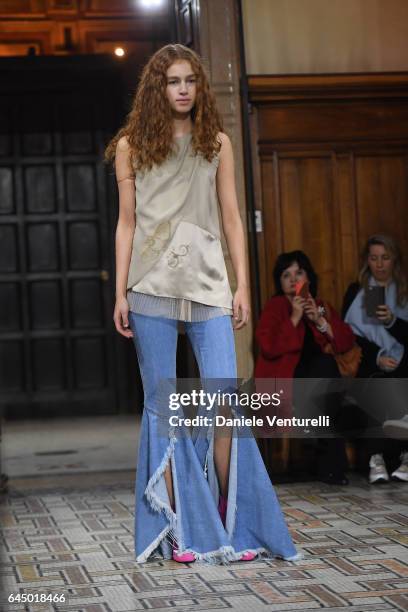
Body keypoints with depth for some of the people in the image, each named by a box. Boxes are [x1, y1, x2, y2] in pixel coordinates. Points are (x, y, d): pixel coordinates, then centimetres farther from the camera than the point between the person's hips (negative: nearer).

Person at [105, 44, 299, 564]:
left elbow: (231, 218, 10)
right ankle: (180, 529, 5)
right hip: (152, 286, -1)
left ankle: (232, 526, 2)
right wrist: (121, 293, 1)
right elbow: (126, 222, 7)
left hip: (208, 283, 1)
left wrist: (242, 286, 3)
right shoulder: (132, 146, 9)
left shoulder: (217, 143, 11)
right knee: (162, 406, 0)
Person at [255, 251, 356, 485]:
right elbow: (269, 347, -15)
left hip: (313, 381, 5)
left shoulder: (321, 307, 17)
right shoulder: (275, 306, 2)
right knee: (325, 364, -30)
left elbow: (347, 343, 3)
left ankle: (330, 465, -20)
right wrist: (294, 318, -16)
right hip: (281, 379, -5)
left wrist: (320, 321, -8)